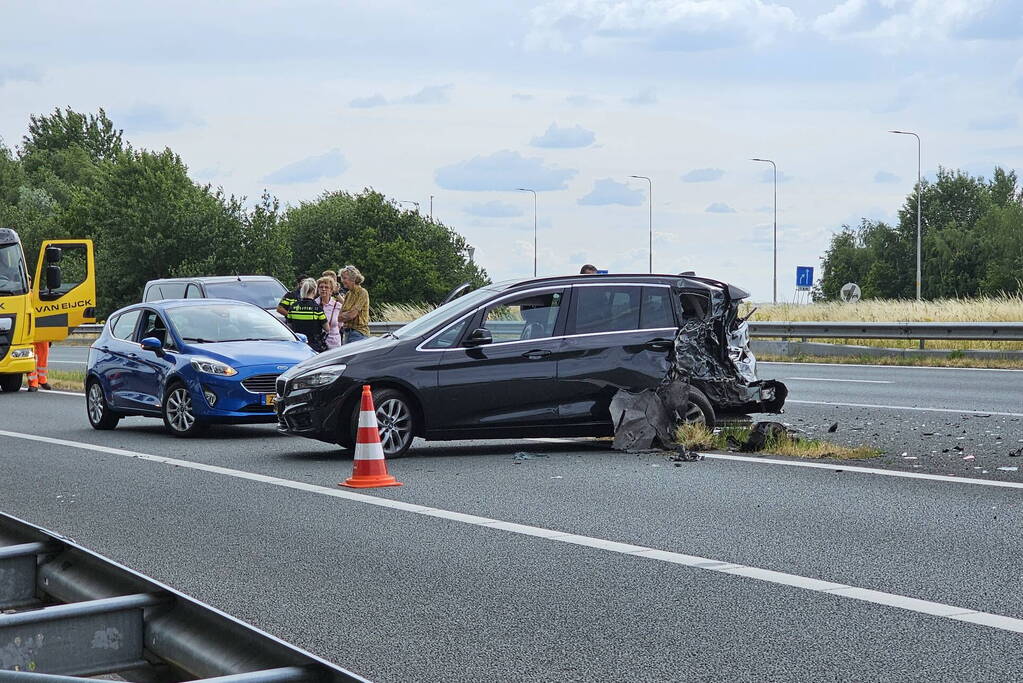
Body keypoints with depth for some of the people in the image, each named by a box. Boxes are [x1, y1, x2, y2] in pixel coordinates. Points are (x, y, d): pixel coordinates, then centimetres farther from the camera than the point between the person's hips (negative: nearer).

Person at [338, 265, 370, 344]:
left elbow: (352, 314, -15)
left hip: (359, 332, -8)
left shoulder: (362, 293, -10)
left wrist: (343, 315, 2)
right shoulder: (348, 294, 14)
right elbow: (340, 318, 11)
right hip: (347, 333, 8)